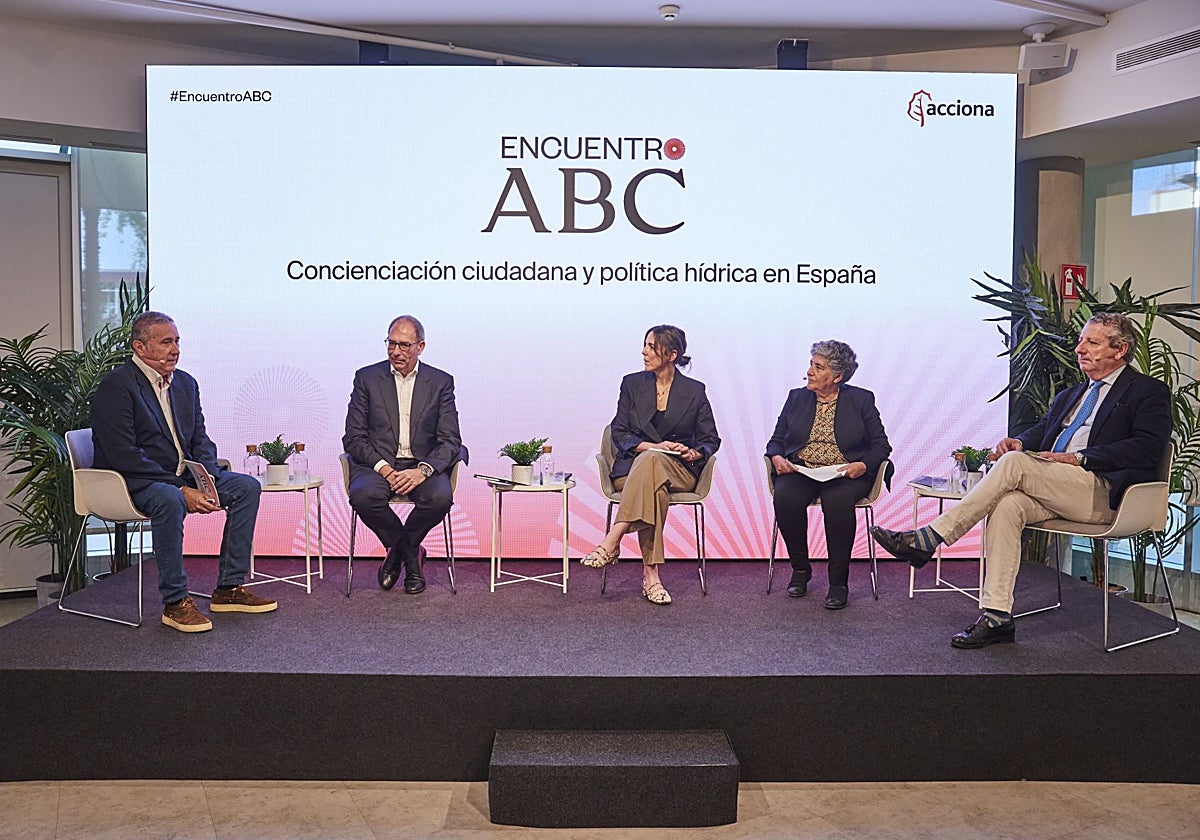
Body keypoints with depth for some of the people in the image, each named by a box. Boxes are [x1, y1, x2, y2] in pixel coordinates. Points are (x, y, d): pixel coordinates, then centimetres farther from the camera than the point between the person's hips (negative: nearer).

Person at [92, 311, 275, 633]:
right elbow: (123, 455, -20)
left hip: (183, 476, 8)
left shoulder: (185, 383, 11)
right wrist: (182, 489, -24)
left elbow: (200, 440, 12)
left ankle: (229, 588, -2)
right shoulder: (116, 386, -13)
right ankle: (175, 602, -25)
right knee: (169, 500, -38)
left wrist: (208, 480, -10)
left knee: (247, 486, -4)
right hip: (135, 482, -8)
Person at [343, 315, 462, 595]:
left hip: (422, 465, 0)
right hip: (377, 464, 0)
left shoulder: (441, 382, 7)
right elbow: (353, 438, 1)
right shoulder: (367, 378, 7)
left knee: (441, 496, -33)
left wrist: (423, 470, -21)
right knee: (363, 495, -34)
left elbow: (450, 441, -1)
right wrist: (384, 468, -17)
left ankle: (398, 547, -1)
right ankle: (411, 554, -6)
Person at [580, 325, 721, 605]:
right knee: (654, 487, -38)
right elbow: (619, 434, 4)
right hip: (631, 468, 1)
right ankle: (650, 575, -42)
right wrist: (654, 446, -13)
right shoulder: (631, 384, 10)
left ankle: (611, 542, -44)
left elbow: (710, 440, 11)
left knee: (650, 462, -39)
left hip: (679, 470, -1)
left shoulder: (694, 391, 8)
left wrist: (694, 454, -12)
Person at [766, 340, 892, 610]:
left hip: (845, 474, -2)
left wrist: (863, 465, -14)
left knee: (838, 501, -37)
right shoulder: (797, 397, 15)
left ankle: (839, 581, -21)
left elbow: (881, 445, 5)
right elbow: (776, 440, 16)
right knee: (785, 497, -32)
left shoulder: (861, 400, 8)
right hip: (799, 471, 2)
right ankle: (800, 569, -9)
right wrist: (777, 458, -7)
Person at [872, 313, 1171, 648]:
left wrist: (1080, 457, -16)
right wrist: (1020, 442, -4)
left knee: (1015, 463, -28)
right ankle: (997, 616, -27)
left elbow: (1147, 449, -8)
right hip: (1053, 491, 6)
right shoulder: (1069, 395, 29)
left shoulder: (1149, 392, 7)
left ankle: (928, 539, -28)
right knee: (1007, 504, -28)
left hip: (1103, 493, -6)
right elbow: (1039, 432, 22)